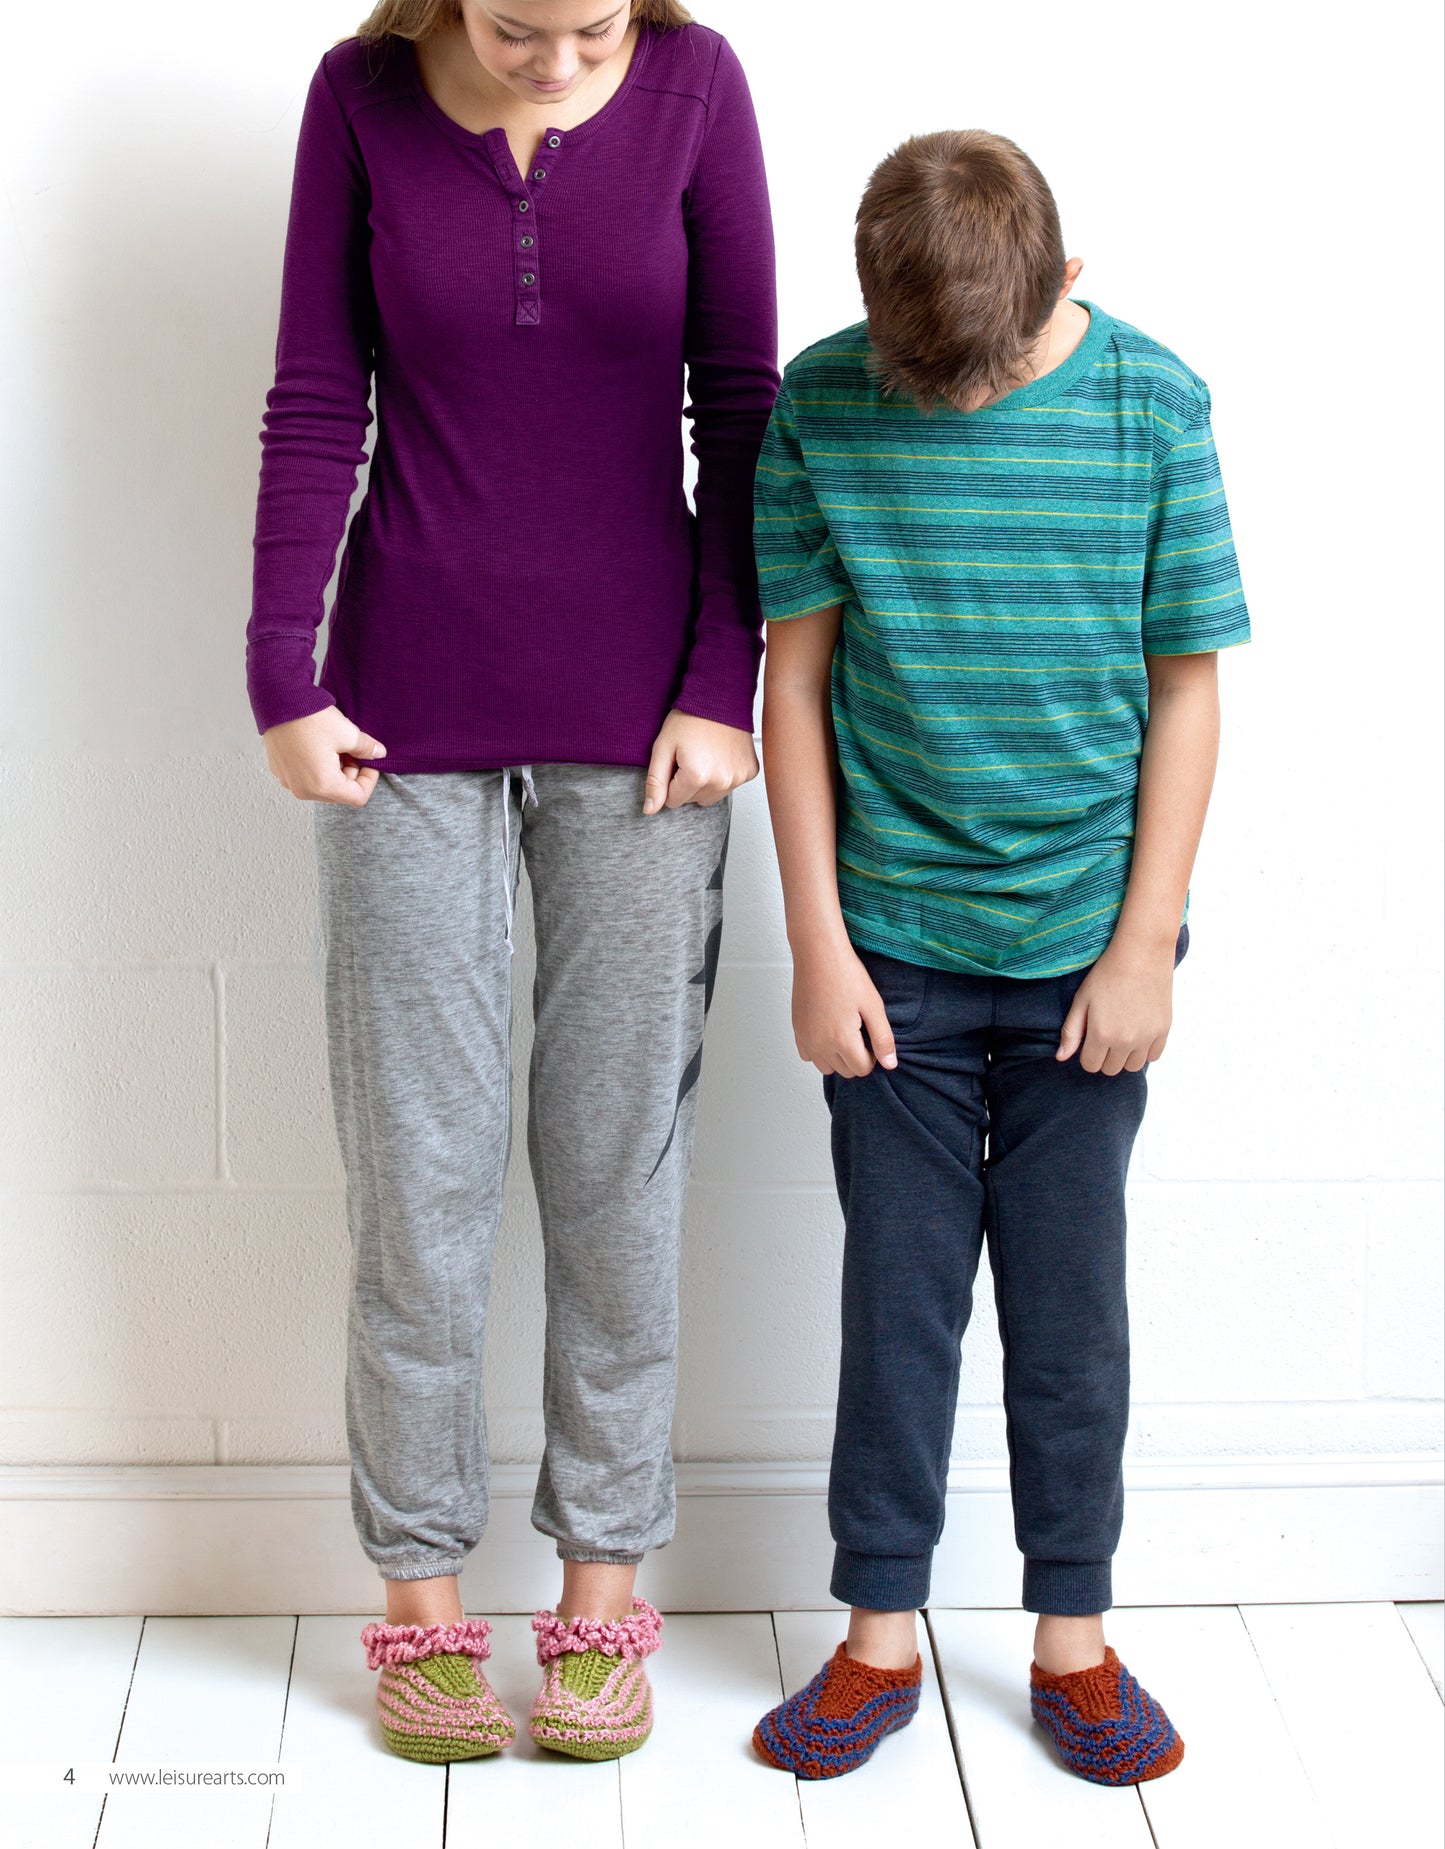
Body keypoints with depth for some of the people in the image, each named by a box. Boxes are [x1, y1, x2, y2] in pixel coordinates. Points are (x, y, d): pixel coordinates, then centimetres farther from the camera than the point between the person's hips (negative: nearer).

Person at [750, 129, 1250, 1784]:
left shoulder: (1151, 405, -7)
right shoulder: (823, 405, -6)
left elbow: (1188, 689, -2)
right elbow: (796, 680, -1)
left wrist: (1145, 944, -4)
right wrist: (819, 944, -4)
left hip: (1085, 946, 0)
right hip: (894, 942, 0)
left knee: (1072, 1293, 9)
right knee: (898, 1290, 7)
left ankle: (1073, 1634, 23)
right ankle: (881, 1634, 21)